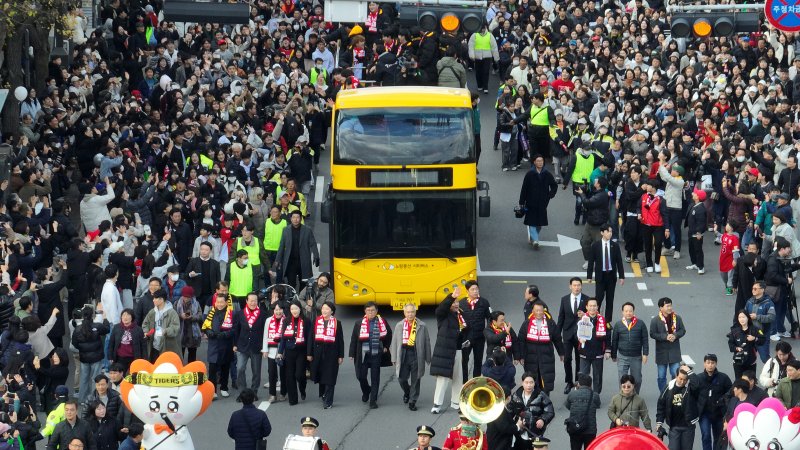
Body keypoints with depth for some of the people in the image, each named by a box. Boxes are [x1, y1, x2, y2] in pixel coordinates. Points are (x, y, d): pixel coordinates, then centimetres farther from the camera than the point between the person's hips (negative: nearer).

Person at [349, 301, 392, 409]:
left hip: (376, 355, 0)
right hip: (363, 355, 0)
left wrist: (386, 347, 10)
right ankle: (366, 391, 35)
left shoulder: (382, 322, 0)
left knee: (375, 378, 1)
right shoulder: (359, 323, -2)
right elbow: (354, 339, 1)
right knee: (361, 376, 4)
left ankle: (373, 400, 7)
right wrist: (352, 354, -1)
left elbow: (388, 335, 17)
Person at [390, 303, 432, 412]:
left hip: (416, 354, -1)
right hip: (403, 353, 1)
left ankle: (412, 402, 13)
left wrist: (428, 358, 4)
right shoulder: (399, 326, 8)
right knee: (401, 378, 1)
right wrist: (394, 358, 5)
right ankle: (407, 393, 32)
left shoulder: (422, 326, 2)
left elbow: (427, 342, 5)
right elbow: (394, 342, 9)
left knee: (415, 380, 2)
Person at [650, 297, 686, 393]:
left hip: (675, 352, 1)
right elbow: (652, 334, -10)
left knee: (676, 375, 0)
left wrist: (675, 335, -15)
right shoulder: (655, 320, -9)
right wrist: (665, 337, -21)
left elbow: (682, 330, 6)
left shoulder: (677, 318, -1)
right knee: (661, 377, 8)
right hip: (661, 352, -1)